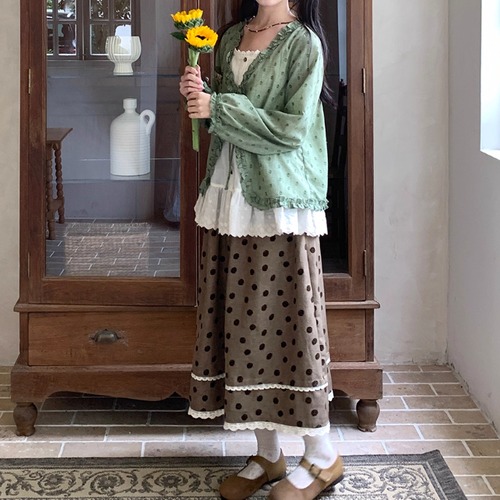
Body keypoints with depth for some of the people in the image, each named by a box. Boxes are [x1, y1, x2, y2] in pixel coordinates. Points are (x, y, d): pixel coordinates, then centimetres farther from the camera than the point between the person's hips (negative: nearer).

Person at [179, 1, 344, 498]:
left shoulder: (303, 43, -7)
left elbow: (293, 129, -16)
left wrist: (217, 107, -16)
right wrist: (198, 93, -1)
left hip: (280, 205, -7)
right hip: (228, 197, 7)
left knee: (287, 320, -3)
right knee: (239, 320, 8)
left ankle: (321, 457, 13)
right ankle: (267, 455, 20)